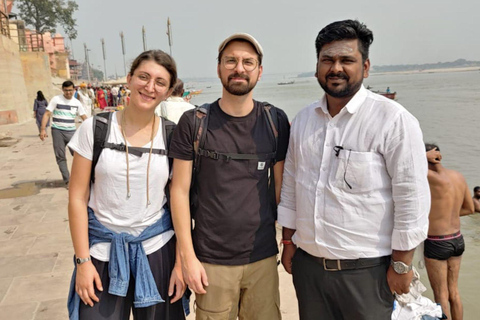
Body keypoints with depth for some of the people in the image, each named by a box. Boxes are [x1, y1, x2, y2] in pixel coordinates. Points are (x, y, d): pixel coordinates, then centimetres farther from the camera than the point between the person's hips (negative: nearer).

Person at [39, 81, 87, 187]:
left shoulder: (77, 103, 7)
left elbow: (84, 117, 10)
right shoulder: (56, 99, -2)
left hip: (71, 131, 2)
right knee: (61, 157, 3)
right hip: (58, 131, -1)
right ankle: (67, 181, 12)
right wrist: (43, 129, -13)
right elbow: (47, 114, -4)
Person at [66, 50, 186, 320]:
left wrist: (180, 262, -4)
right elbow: (77, 198, -3)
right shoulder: (95, 128, -6)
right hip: (103, 249, 0)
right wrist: (83, 260, -5)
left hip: (156, 248, 1)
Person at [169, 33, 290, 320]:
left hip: (263, 257, 2)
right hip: (212, 260, -1)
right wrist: (188, 256, -7)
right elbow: (180, 190, -4)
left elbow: (281, 186, 6)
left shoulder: (276, 121, 0)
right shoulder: (194, 122, -6)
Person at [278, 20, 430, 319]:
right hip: (308, 263, 5)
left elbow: (412, 198, -11)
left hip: (366, 270, -4)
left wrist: (402, 264, -9)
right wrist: (288, 242, 12)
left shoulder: (394, 120, -11)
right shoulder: (303, 120, 6)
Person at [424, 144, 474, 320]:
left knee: (441, 296, 7)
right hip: (457, 240, 8)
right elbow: (470, 208, 12)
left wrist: (425, 155, -15)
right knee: (453, 291, 20)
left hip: (436, 245, -8)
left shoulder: (437, 179, -24)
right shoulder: (458, 176, 0)